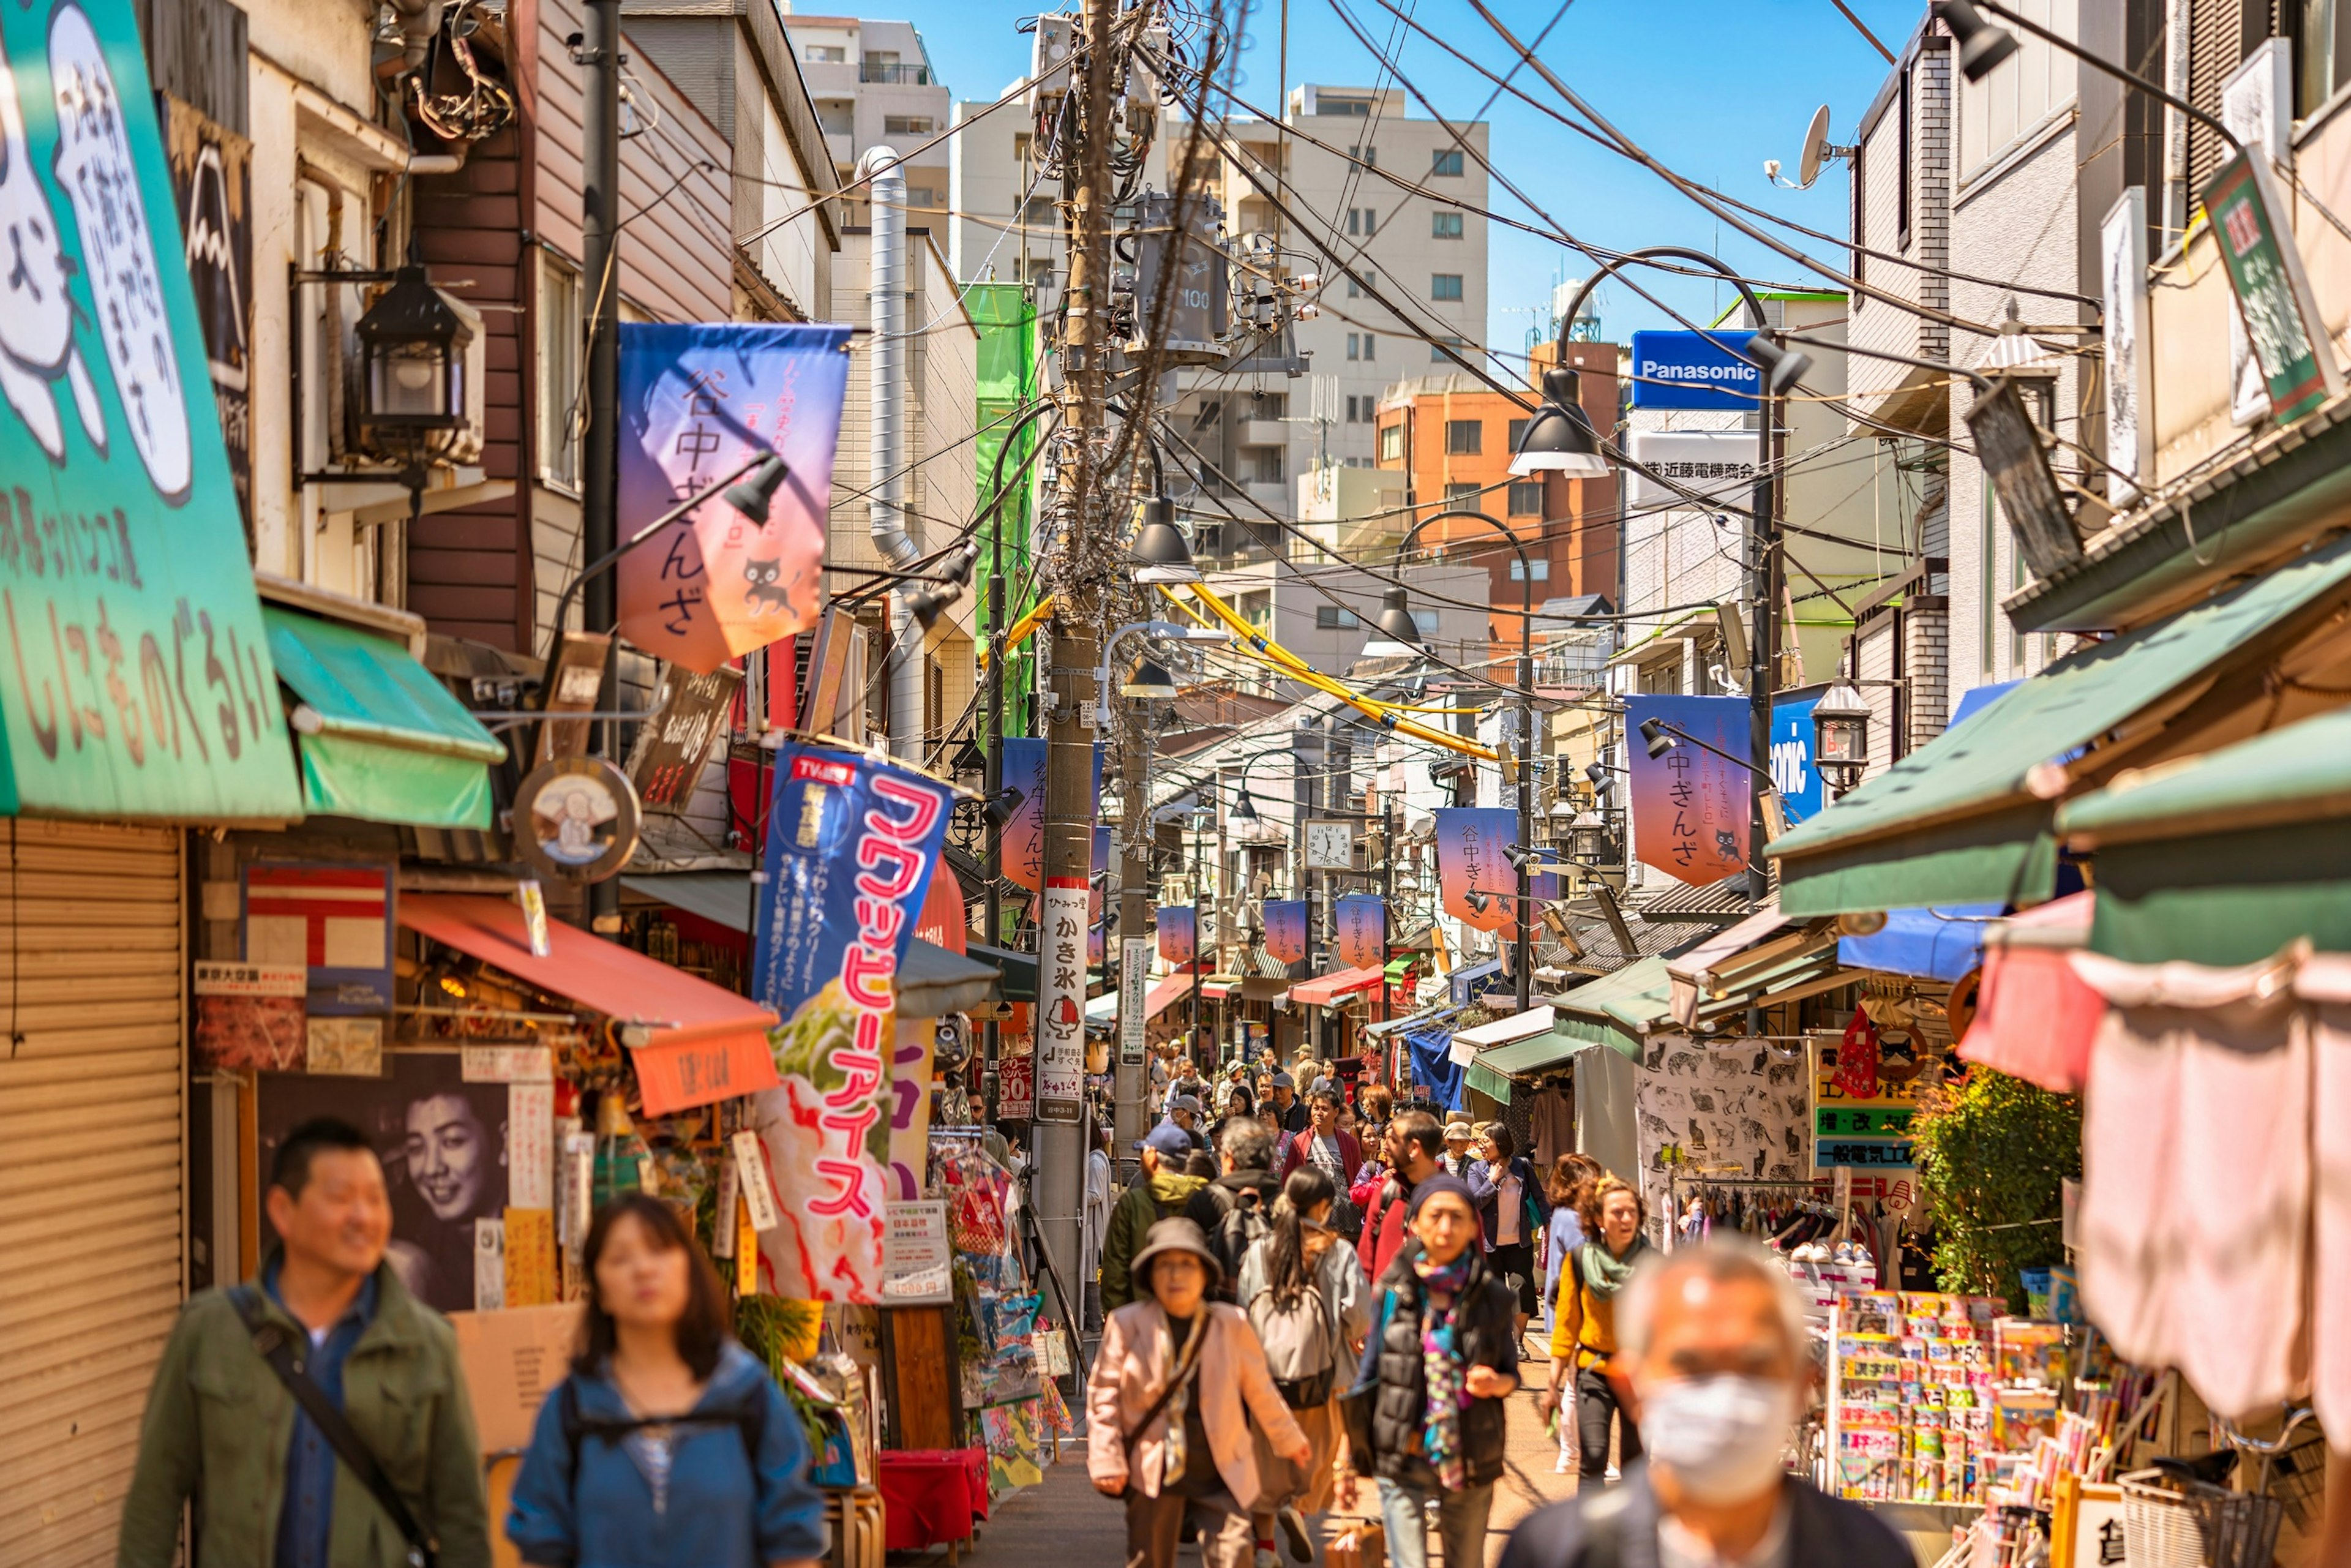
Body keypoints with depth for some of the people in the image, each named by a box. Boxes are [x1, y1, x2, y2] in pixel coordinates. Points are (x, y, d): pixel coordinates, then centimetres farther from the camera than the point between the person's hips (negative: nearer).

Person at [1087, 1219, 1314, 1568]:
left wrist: (1290, 1441, 25)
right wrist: (1106, 1462, -6)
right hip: (1151, 1471, 0)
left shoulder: (1232, 1325, 3)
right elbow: (1103, 1396, 0)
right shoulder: (1126, 1325, -3)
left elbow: (1261, 1391, 15)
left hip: (1221, 1472, 1)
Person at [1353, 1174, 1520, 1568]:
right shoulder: (1395, 1290, -2)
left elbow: (1511, 1375, 10)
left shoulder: (1492, 1296, 0)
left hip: (1472, 1462, 1)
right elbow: (1368, 1376, 4)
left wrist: (1495, 1384, -15)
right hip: (1404, 1460, -1)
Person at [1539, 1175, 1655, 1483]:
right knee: (1593, 1458, -15)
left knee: (1635, 1464, 9)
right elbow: (1566, 1324, 2)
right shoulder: (1580, 1260, -4)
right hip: (1594, 1373, 0)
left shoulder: (1653, 1263, -6)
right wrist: (1553, 1385, 1)